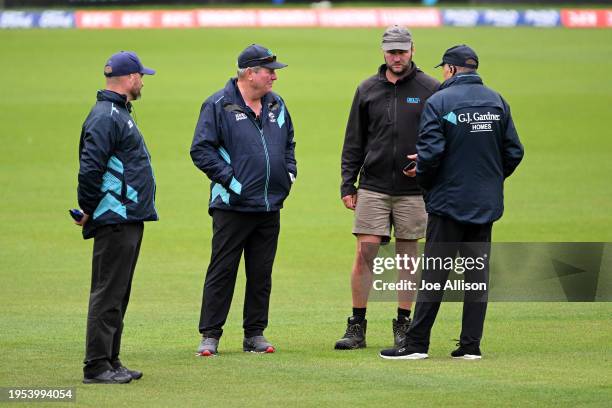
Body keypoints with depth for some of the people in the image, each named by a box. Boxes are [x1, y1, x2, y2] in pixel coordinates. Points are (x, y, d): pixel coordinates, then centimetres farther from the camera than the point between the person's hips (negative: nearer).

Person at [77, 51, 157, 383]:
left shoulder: (119, 113, 18)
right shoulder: (106, 116, -15)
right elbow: (90, 167, -22)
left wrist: (91, 209, 18)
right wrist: (88, 210, -15)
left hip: (129, 218, 10)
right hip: (115, 221, -10)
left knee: (118, 294, 13)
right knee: (108, 293, -8)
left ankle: (111, 361, 19)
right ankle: (97, 367, -6)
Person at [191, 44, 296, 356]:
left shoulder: (276, 105, 12)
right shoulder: (218, 105, -8)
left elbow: (289, 143, 26)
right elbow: (201, 149, -10)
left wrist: (289, 171, 10)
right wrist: (228, 178, -15)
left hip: (269, 207, 6)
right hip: (232, 205, -6)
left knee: (261, 273, 9)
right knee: (222, 271, -3)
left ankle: (255, 334, 17)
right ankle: (210, 336, 1)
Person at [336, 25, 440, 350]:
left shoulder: (430, 89, 2)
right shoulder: (367, 90, 8)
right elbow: (354, 142, 11)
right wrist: (347, 184, 6)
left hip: (413, 190, -1)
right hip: (373, 187, 1)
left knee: (407, 255, 4)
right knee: (364, 252, -5)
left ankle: (403, 326, 12)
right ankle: (357, 327, 1)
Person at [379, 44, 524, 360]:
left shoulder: (438, 103, -9)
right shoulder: (496, 101, 7)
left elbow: (431, 153, -17)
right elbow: (514, 151, 6)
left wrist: (422, 177, 2)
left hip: (449, 201, -4)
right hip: (486, 204, 4)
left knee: (435, 273, -2)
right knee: (477, 271, 7)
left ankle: (416, 343, -1)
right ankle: (471, 344, 5)